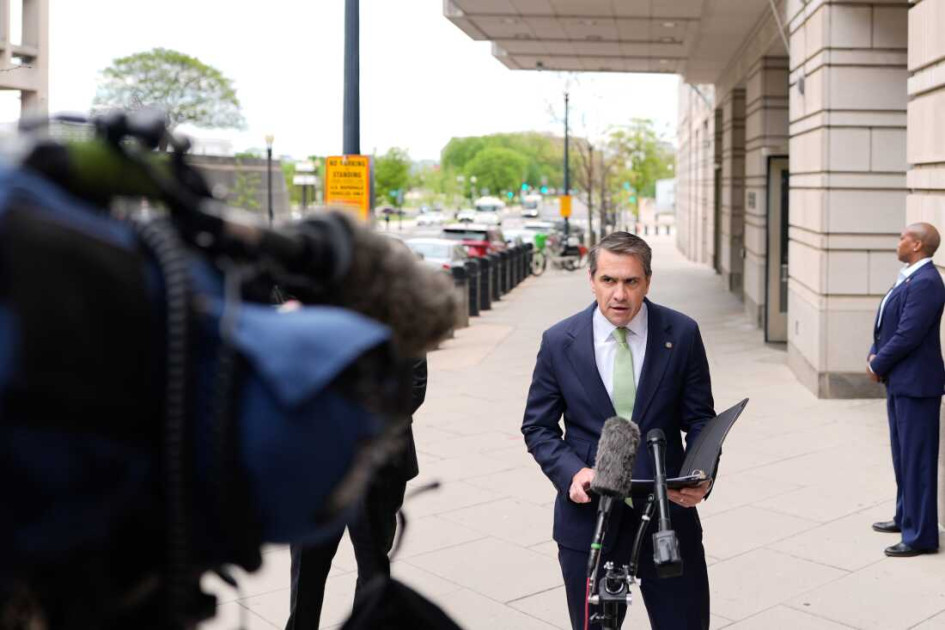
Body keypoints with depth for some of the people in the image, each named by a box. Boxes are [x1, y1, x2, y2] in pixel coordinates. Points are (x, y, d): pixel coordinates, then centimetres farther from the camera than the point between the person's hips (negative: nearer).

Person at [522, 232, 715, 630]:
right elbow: (538, 427, 3)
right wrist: (572, 471, -15)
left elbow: (700, 419, 2)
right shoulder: (559, 342, -4)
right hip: (588, 513, 0)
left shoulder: (682, 334, -4)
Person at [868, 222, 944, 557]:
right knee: (902, 454, 20)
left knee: (917, 458, -3)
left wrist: (878, 366, -11)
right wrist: (874, 354, 1)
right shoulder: (909, 278, 12)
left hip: (915, 383, -10)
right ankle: (906, 517, 34)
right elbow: (886, 323, 16)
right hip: (899, 381, 10)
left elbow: (908, 335, -22)